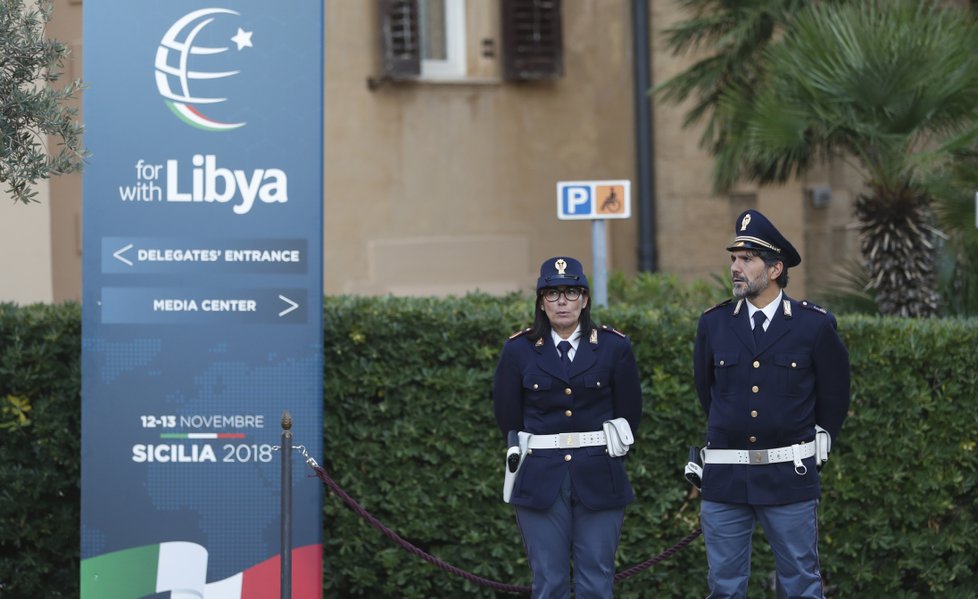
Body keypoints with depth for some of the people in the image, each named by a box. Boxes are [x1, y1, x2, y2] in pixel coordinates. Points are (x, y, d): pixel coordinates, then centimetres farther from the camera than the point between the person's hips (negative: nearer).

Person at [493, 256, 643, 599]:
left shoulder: (615, 347, 2)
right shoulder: (518, 350, 3)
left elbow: (629, 415, 8)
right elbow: (508, 418, 11)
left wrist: (607, 460, 9)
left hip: (600, 481, 0)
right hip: (540, 481, 0)